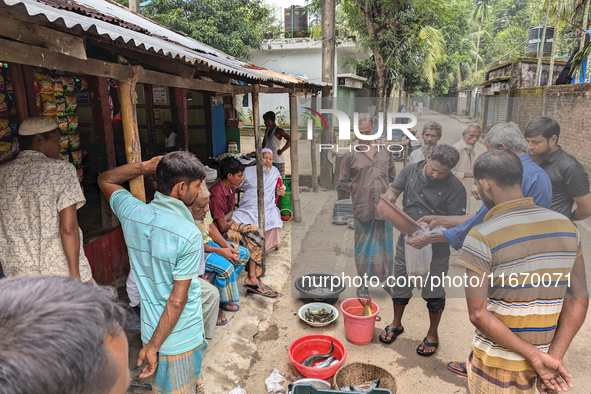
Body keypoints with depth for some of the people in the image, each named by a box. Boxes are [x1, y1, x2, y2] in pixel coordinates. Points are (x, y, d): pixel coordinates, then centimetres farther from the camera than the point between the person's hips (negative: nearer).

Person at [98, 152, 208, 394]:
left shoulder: (132, 212, -9)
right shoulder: (189, 235, -26)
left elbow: (105, 180, 13)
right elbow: (177, 300, -23)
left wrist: (148, 166, 1)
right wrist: (153, 346, -12)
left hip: (151, 327, 6)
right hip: (182, 338, -6)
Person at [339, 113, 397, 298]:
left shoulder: (384, 151, 7)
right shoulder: (351, 154, -3)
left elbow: (393, 176, 17)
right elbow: (343, 181, 3)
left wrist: (388, 193, 7)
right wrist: (357, 192, -3)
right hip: (362, 208, -3)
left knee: (385, 244, 12)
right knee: (363, 246, 7)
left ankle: (386, 278, 29)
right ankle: (363, 284, 21)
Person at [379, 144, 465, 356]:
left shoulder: (455, 188, -17)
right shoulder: (410, 171, -6)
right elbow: (394, 189, 4)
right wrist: (390, 197, -19)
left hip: (436, 248, -3)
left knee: (434, 292, 13)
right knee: (400, 284, 18)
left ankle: (432, 335, 36)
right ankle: (396, 324, 42)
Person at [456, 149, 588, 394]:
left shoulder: (481, 237, -20)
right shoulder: (566, 226, -2)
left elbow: (478, 313, -22)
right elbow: (579, 299, -1)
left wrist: (536, 357, -14)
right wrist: (555, 356, -4)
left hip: (497, 364, -5)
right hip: (544, 358, 5)